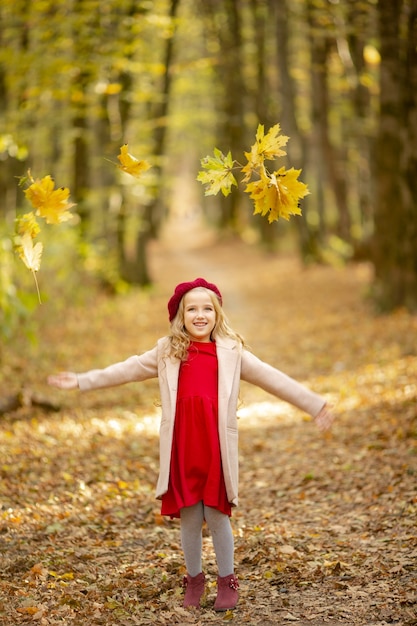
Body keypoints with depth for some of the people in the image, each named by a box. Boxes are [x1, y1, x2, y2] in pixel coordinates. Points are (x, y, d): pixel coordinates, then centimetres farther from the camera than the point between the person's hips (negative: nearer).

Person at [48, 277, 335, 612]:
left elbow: (272, 378, 5)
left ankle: (227, 581, 20)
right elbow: (125, 370, 12)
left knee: (217, 514, 2)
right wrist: (81, 381, 9)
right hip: (181, 444, 1)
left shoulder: (231, 351, 6)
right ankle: (195, 579, 25)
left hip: (217, 443, -1)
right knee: (189, 516, 7)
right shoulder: (167, 352, 9)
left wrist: (314, 404, 3)